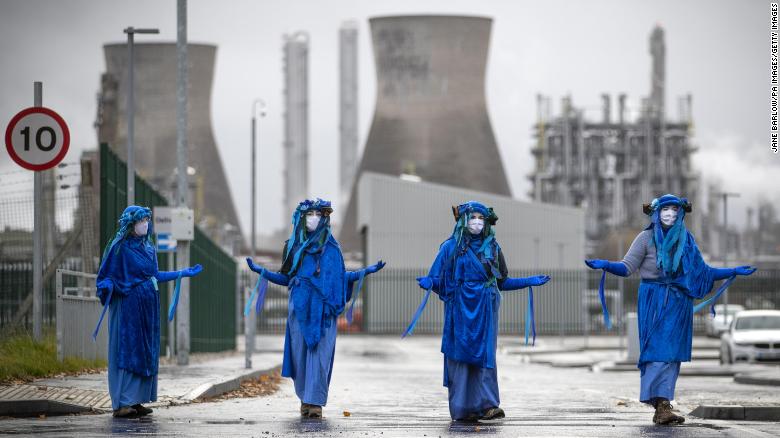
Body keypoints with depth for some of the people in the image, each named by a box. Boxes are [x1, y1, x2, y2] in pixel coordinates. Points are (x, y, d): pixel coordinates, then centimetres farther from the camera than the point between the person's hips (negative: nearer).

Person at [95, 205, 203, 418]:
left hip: (148, 308, 7)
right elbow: (108, 275, -8)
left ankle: (136, 400, 10)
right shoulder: (119, 248, -8)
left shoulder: (148, 247, 13)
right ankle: (120, 404, -10)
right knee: (126, 351, -9)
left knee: (145, 352, 6)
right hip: (128, 307, -7)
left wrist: (184, 273, 22)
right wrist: (107, 286, -31)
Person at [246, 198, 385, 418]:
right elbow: (286, 278, 15)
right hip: (300, 307, 2)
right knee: (300, 351, 0)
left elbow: (341, 276, 10)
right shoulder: (294, 245, 13)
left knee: (319, 352, -10)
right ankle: (305, 398, 12)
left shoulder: (331, 247, 8)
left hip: (323, 309, -2)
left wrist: (366, 271, 1)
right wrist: (261, 271, 6)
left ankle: (316, 402, -13)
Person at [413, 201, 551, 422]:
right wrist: (428, 283, -23)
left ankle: (486, 405, -9)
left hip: (484, 311, 2)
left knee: (485, 355, -5)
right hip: (460, 310, -2)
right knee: (460, 355, -4)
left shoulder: (492, 248, 10)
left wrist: (531, 282, 8)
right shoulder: (451, 247, 1)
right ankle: (462, 408, -2)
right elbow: (438, 279, -1)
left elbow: (502, 282, 15)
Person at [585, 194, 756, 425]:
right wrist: (605, 265, -22)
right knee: (659, 350, -12)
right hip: (654, 300, -5)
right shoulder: (647, 238, 0)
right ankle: (662, 405, -18)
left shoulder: (686, 240, 12)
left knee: (673, 353, 1)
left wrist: (734, 272, 18)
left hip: (679, 302, 5)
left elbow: (703, 272, 19)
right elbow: (627, 267, -4)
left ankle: (662, 407, 4)